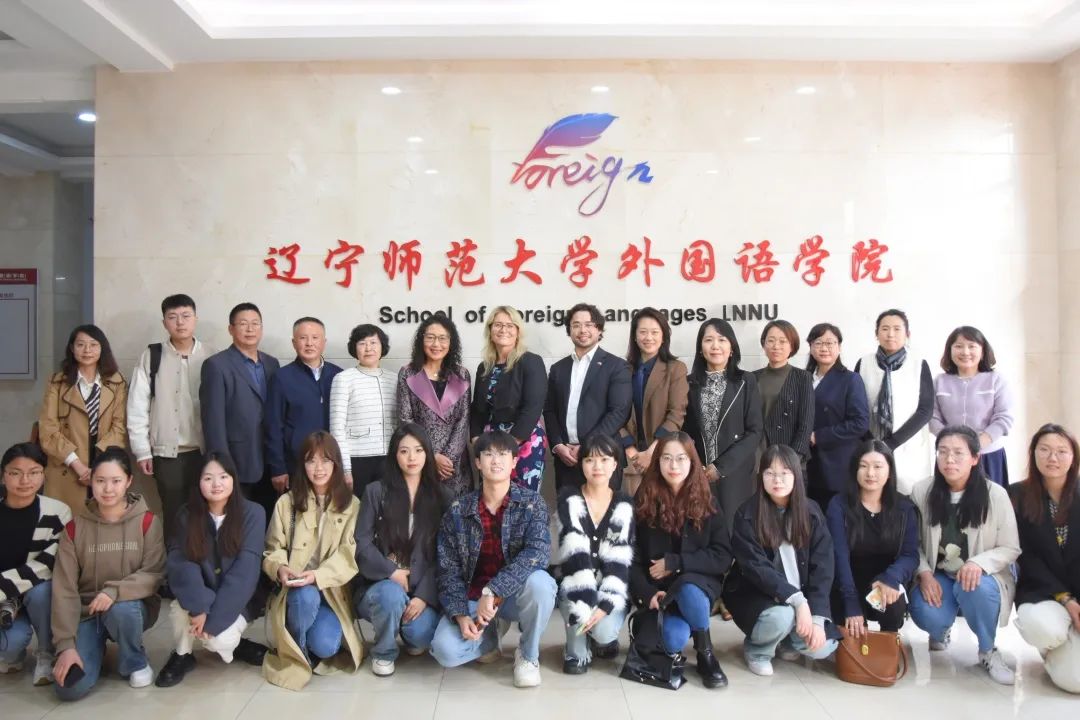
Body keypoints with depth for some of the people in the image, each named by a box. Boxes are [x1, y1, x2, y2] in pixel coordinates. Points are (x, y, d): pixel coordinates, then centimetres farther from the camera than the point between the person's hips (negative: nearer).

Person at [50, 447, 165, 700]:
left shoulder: (147, 521, -9)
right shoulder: (75, 527, -4)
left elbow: (155, 574, -15)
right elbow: (64, 588, -7)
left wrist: (115, 591, -32)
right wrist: (65, 644, -14)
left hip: (131, 607, -1)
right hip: (86, 612, 1)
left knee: (121, 609, -38)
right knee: (70, 688, -18)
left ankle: (136, 662, -5)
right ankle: (97, 647, 17)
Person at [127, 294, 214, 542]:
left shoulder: (210, 357, 0)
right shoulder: (152, 356, 0)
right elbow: (137, 406, 1)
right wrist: (142, 451, -3)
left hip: (205, 450, 0)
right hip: (167, 452, 0)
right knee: (173, 514, 9)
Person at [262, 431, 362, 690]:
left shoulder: (351, 505, 1)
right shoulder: (287, 502, 5)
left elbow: (349, 556, -8)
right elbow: (273, 550, 4)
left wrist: (319, 575, -26)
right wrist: (280, 569, -20)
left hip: (333, 591, -1)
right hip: (296, 592, 1)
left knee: (324, 646, -26)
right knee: (306, 596, -36)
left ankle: (321, 636, 12)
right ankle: (297, 654, -6)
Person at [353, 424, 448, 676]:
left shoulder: (439, 496, 5)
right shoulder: (376, 492, 1)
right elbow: (362, 544, -4)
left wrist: (424, 595, -13)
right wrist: (392, 573, -18)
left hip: (422, 588, 1)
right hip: (379, 584, -1)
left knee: (422, 636, -26)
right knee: (392, 594, -35)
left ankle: (412, 633, 15)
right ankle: (384, 653, -3)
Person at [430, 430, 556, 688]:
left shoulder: (532, 502, -12)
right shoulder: (458, 510, -7)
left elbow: (538, 553, -28)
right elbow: (449, 569, -5)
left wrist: (493, 591, -35)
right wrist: (460, 615, -20)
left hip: (515, 594, -1)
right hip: (473, 596, 1)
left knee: (539, 582, -35)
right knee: (445, 650, -25)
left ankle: (528, 655, -6)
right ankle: (490, 634, 12)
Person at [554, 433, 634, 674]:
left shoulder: (624, 505, -1)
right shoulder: (569, 500, -6)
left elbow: (620, 561, -9)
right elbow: (575, 554, -19)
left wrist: (605, 604, -22)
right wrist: (585, 605, -29)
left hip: (610, 590, 1)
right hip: (573, 586, -1)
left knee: (604, 631, -26)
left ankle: (603, 638, 12)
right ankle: (578, 650, -6)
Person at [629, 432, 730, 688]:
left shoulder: (706, 502, -3)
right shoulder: (643, 501, -4)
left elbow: (723, 557, -8)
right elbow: (631, 557, -3)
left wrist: (675, 563, -16)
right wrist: (647, 594, -17)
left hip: (698, 583, 0)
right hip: (658, 588, 0)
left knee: (688, 591, -36)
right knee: (674, 641, -28)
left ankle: (706, 654, -7)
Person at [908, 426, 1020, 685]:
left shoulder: (995, 495, -11)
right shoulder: (922, 491, -6)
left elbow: (1010, 549, -7)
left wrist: (979, 563, -26)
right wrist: (924, 573, -17)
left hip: (981, 578, -1)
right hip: (937, 577, 1)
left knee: (976, 589, -37)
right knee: (926, 615, -29)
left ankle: (988, 652, -6)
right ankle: (942, 630, 15)